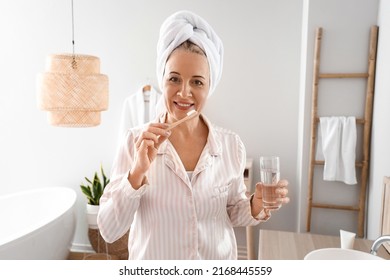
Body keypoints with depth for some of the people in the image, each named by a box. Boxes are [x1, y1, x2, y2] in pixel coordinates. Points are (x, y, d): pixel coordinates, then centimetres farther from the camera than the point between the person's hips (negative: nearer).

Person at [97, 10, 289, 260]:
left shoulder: (232, 145, -12)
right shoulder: (135, 142, -17)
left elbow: (232, 213, 0)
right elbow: (109, 230, -18)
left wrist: (256, 208, -19)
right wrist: (137, 173, -31)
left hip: (218, 270, 2)